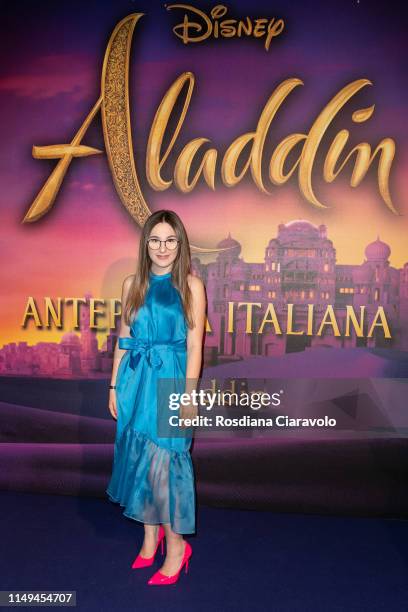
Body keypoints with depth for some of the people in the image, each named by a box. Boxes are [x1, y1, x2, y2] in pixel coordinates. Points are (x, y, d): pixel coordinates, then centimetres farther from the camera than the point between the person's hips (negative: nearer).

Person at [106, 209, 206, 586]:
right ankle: (151, 533, 33)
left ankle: (176, 544, 21)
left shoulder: (191, 285, -4)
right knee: (140, 457, 12)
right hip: (136, 378, 4)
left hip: (172, 379, -4)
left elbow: (194, 345, -6)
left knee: (165, 459, 1)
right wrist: (115, 385, 8)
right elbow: (123, 339, 9)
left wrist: (189, 394, -10)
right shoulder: (133, 284, 6)